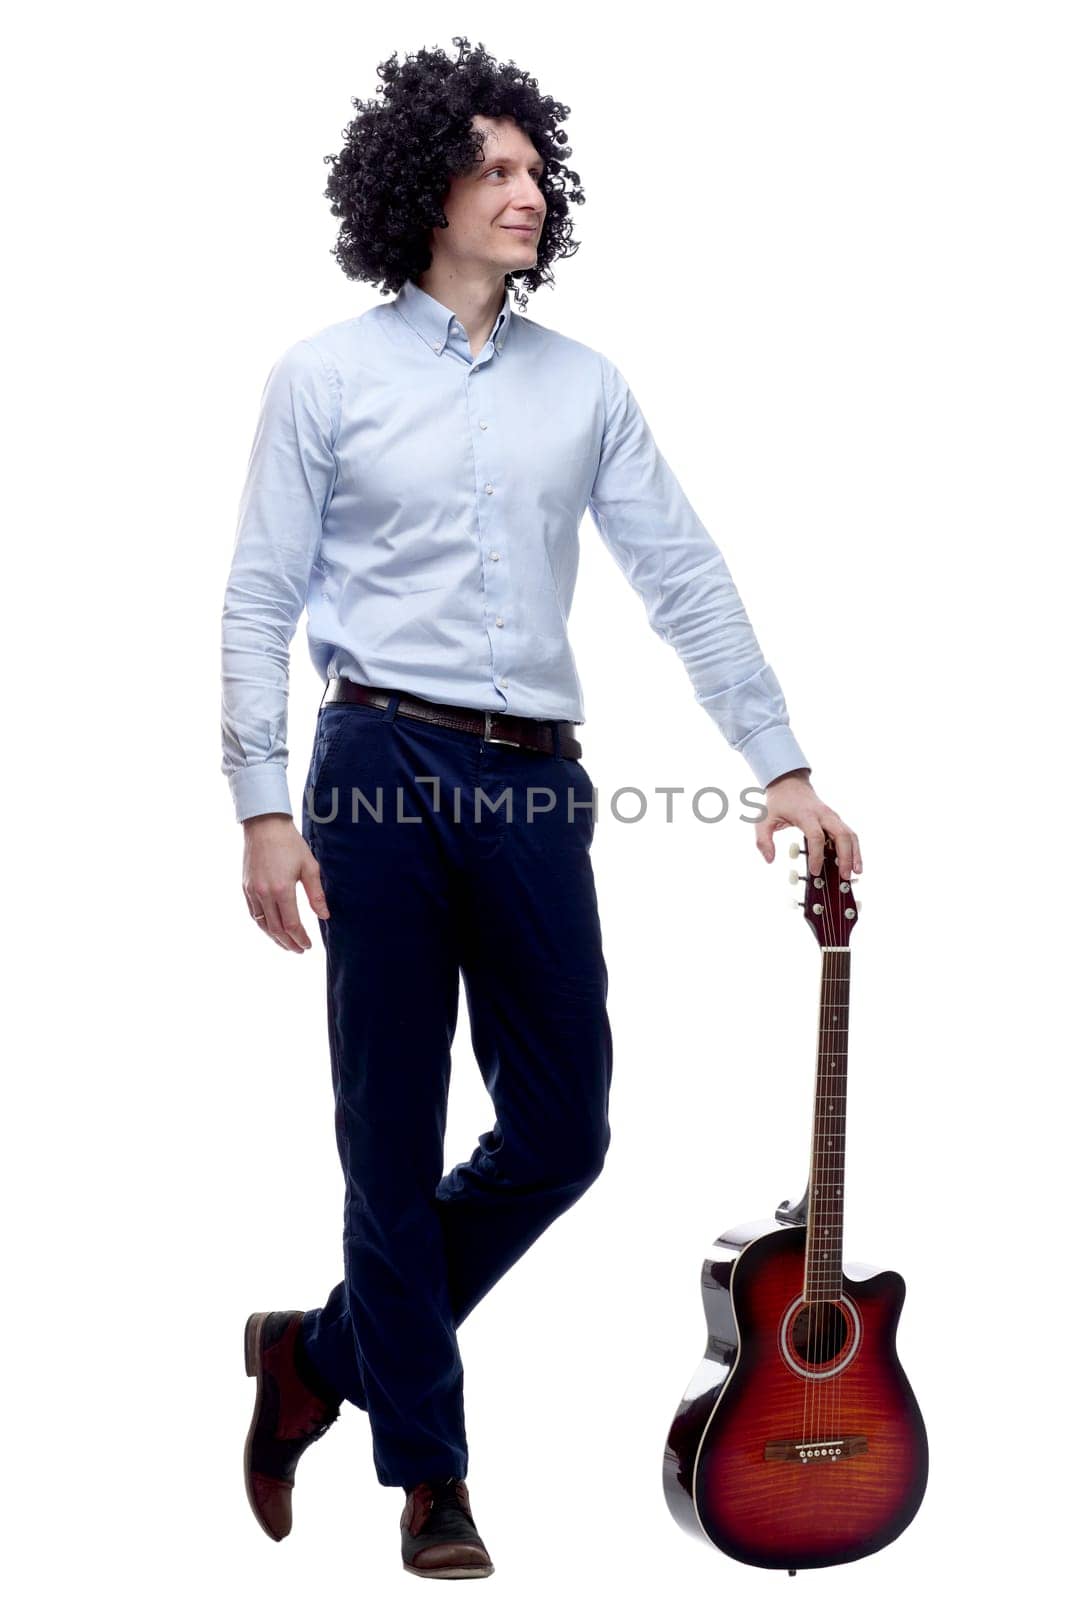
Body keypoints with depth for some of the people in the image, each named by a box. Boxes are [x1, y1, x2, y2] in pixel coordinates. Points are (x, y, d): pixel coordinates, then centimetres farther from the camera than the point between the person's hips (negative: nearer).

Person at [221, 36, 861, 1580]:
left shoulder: (583, 385, 11)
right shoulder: (326, 378, 1)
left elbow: (687, 579, 9)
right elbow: (258, 606, 0)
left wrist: (784, 768, 3)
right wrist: (264, 811, -8)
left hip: (535, 785, 4)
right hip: (384, 770, -4)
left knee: (561, 1134, 3)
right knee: (397, 1145, 3)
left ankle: (323, 1352, 24)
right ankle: (430, 1475, 17)